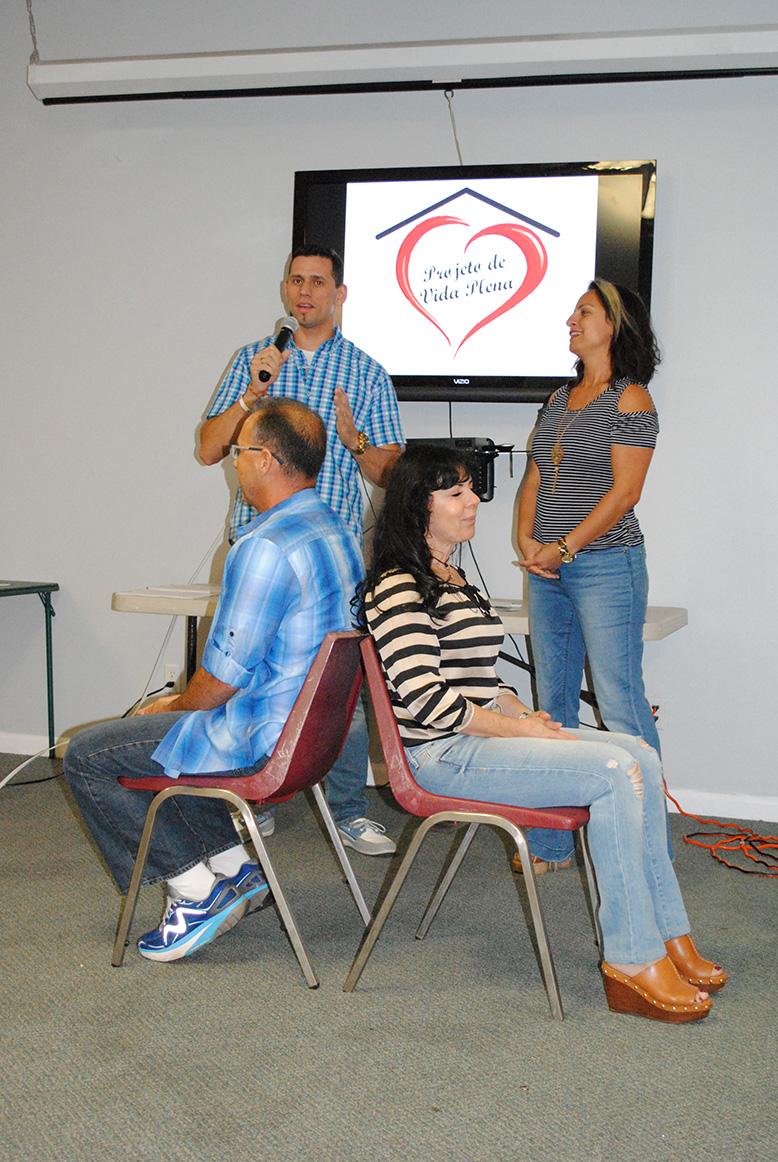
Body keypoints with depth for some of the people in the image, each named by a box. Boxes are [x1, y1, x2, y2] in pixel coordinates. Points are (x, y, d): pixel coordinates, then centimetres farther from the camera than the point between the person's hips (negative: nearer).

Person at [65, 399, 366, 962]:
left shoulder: (266, 548, -25)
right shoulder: (335, 531, 7)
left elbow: (226, 674, -22)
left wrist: (177, 706, 0)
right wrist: (183, 703, 16)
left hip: (262, 741, -10)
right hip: (311, 725, 10)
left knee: (87, 756, 4)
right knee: (150, 730, 27)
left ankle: (197, 890, 5)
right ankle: (234, 866, 20)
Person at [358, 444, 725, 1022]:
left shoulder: (453, 578, 20)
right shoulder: (399, 589, -12)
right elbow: (426, 700, -20)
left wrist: (525, 712, 5)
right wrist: (521, 729, -16)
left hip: (488, 732, 10)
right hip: (445, 754, -9)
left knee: (641, 756, -7)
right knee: (616, 772, -22)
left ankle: (670, 938, -6)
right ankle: (632, 963, -18)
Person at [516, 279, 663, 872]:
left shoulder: (631, 399, -6)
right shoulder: (561, 398, 16)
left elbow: (624, 490, -13)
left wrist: (565, 548, -14)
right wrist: (527, 540, 0)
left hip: (605, 565, -8)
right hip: (548, 569, 8)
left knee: (620, 703, -8)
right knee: (554, 704, 10)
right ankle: (552, 843, 17)